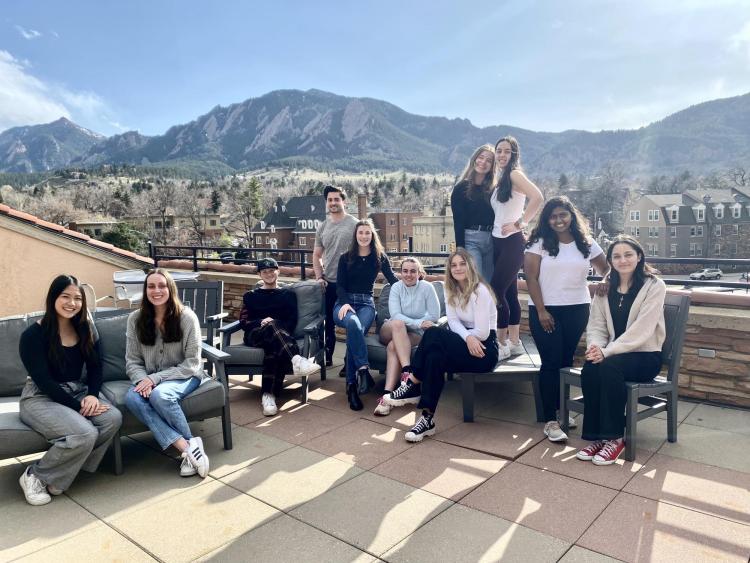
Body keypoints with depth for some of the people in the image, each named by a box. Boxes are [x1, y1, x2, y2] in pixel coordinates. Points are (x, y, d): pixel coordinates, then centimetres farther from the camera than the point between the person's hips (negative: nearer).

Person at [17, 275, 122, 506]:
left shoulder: (85, 329, 5)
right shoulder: (33, 335, -12)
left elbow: (95, 367, 4)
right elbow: (44, 381, -17)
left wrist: (92, 395, -16)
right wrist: (78, 406, -22)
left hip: (78, 391, 6)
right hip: (41, 398, -6)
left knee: (113, 418, -24)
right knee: (85, 434, -30)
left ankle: (68, 468, -6)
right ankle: (35, 476, -4)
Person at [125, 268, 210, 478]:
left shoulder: (186, 317, -11)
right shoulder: (135, 319, 0)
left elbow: (192, 364, -11)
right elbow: (132, 361, 1)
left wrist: (156, 378, -21)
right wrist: (144, 379, -21)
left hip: (185, 376, -3)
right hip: (151, 379, 4)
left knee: (159, 395, -35)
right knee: (132, 398, -30)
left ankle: (189, 445, -17)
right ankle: (188, 445, -31)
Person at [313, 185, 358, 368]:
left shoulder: (354, 224, -4)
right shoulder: (322, 227, 11)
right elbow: (316, 256, 15)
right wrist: (319, 277, 2)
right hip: (328, 283, 5)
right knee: (329, 322, 15)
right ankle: (327, 358, 28)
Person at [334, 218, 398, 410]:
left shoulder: (380, 257, 11)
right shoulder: (345, 258, 9)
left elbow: (393, 279, 19)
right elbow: (340, 286, 2)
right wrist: (345, 303, -16)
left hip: (366, 303, 0)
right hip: (345, 303, 0)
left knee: (355, 331, -34)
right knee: (353, 323, -39)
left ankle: (351, 385, -31)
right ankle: (363, 369, -38)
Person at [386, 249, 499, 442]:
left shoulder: (480, 291, -16)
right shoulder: (451, 290, 7)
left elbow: (482, 332, -19)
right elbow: (453, 323, -3)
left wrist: (466, 336, -4)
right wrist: (468, 337, -23)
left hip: (485, 349, -6)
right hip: (464, 345, 6)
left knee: (434, 334, -28)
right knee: (435, 358, -28)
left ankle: (413, 386, -18)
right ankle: (427, 418, -27)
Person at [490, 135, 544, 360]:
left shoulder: (515, 174, -10)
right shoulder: (500, 180, 15)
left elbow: (538, 198, -24)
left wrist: (520, 223, -19)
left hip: (511, 242, -8)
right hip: (499, 241, 8)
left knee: (497, 291, -10)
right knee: (509, 293, 11)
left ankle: (501, 345, 0)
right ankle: (514, 343, 19)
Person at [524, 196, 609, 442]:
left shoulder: (586, 243, 6)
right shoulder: (539, 243, -3)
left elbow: (607, 269, 14)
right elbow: (531, 278, -7)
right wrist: (541, 311, -13)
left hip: (577, 309, 3)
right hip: (545, 310, -3)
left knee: (566, 361, 9)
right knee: (551, 363, -4)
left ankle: (561, 409, 25)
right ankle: (550, 421, 2)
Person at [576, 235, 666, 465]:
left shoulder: (654, 286, -7)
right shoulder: (605, 288, 8)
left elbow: (642, 329, -19)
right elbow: (596, 326, 2)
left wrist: (607, 352, -28)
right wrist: (595, 347, -21)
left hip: (645, 355, -4)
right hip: (615, 354, 4)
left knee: (609, 366, -34)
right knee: (590, 368, -29)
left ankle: (614, 438, -21)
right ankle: (597, 436, -18)